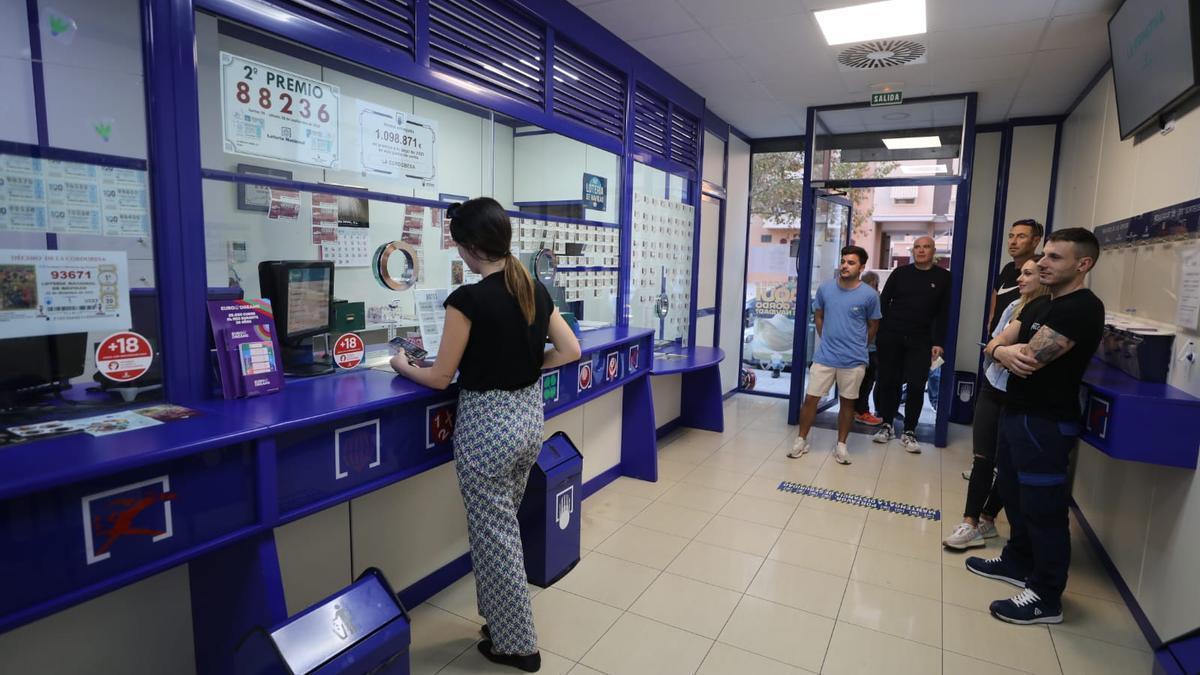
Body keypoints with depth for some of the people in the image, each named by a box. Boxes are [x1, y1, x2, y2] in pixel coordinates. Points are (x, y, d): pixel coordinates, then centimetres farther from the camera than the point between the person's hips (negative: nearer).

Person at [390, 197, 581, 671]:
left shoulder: (468, 299, -19)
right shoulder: (536, 290, 1)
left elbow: (441, 378, -12)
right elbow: (570, 351, 6)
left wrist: (404, 367, 7)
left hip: (488, 423, -7)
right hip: (529, 417, 7)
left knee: (493, 535, 10)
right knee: (504, 526, 23)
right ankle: (504, 622, 38)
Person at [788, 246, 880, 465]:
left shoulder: (869, 295, -9)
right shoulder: (825, 288, -4)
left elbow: (873, 326, 6)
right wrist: (828, 340, 12)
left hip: (854, 361, -1)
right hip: (824, 356, 1)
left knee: (847, 402, 12)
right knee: (811, 398, 4)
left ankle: (841, 445, 27)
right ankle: (801, 440, 19)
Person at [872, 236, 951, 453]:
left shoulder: (943, 277, 4)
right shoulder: (900, 273, 6)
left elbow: (943, 313, 2)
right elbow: (883, 302, 6)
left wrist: (938, 343, -4)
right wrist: (879, 332, -2)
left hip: (920, 341, -1)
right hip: (891, 337, 1)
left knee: (916, 386, -3)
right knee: (887, 381, 4)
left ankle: (909, 432, 8)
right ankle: (886, 425, 19)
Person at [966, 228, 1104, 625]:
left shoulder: (1082, 308, -17)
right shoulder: (1039, 305, 14)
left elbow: (1030, 358, -25)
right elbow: (995, 345, 7)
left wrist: (1007, 350, -4)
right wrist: (1004, 352, -17)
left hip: (1046, 422, -10)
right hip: (1016, 412, 10)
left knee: (1042, 507, -1)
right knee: (1013, 492, 20)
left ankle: (1046, 597, 11)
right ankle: (1018, 561, 37)